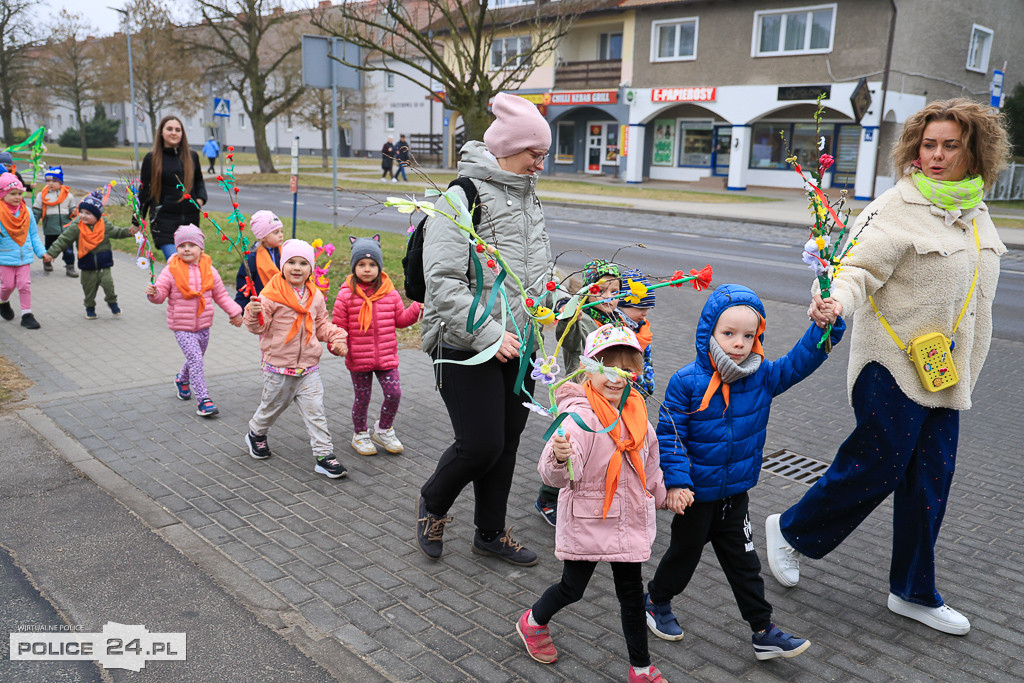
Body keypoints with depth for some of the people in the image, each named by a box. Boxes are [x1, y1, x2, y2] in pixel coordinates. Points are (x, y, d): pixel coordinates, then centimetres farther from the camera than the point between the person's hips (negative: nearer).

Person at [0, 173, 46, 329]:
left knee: (25, 285, -1)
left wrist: (41, 252, 9)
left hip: (25, 256, 2)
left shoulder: (27, 212, 4)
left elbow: (34, 235, 12)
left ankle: (27, 315, 6)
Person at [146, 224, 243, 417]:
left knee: (196, 359, 19)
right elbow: (161, 294, -10)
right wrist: (153, 293, -32)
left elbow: (221, 294, 11)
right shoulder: (171, 271, -9)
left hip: (203, 325, 5)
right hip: (181, 326, -4)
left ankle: (182, 380, 51)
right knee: (195, 359, -14)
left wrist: (234, 312, 8)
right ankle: (203, 400, -8)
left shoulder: (209, 270, 2)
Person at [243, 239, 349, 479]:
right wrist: (254, 313, -31)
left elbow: (322, 324, 17)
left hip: (309, 368, 3)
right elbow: (259, 326, -11)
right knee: (272, 406, 15)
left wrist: (336, 339, 1)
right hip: (278, 367, -3)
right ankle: (256, 434, 44)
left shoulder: (315, 296, 6)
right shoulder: (272, 294, -11)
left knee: (315, 411, 0)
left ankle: (324, 455, 5)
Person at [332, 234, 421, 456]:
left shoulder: (390, 292, 2)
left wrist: (417, 308, -4)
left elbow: (400, 319, 10)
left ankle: (384, 430, 24)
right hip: (358, 358, -2)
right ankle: (360, 434, 33)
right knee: (362, 398, 10)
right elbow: (339, 325, -2)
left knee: (394, 393, -2)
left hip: (387, 355, 2)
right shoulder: (346, 294, -6)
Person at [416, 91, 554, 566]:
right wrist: (489, 334, -26)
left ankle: (490, 532, 33)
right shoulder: (462, 198, -16)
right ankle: (433, 502, 26)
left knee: (506, 442, 15)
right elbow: (442, 282, -22)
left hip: (517, 345, 8)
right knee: (480, 444, -6)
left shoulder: (527, 196, 12)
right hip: (466, 349, -8)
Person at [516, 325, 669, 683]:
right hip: (587, 519, -6)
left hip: (629, 518, 6)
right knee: (572, 588, 12)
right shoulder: (580, 416, -22)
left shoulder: (635, 412, 0)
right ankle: (533, 622, 42)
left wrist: (660, 494, 29)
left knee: (632, 592, 15)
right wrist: (560, 457, -50)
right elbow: (558, 475, -29)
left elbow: (648, 460, 18)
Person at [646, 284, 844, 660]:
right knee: (686, 552, 15)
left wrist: (827, 326, -21)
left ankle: (763, 631, 25)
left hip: (736, 491, 4)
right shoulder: (686, 382, -20)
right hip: (696, 492, -4)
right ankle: (656, 600, 41)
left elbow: (801, 360, -5)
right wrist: (676, 480, -23)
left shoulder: (763, 376, -6)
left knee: (743, 560, 14)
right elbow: (669, 434, -18)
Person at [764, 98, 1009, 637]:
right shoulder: (897, 207, -12)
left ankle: (913, 593, 25)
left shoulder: (975, 211, 12)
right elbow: (862, 269, -21)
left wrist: (966, 367, 22)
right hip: (894, 365, -7)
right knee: (876, 468, -4)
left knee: (930, 481, 11)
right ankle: (790, 532, 19)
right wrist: (836, 301, -43)